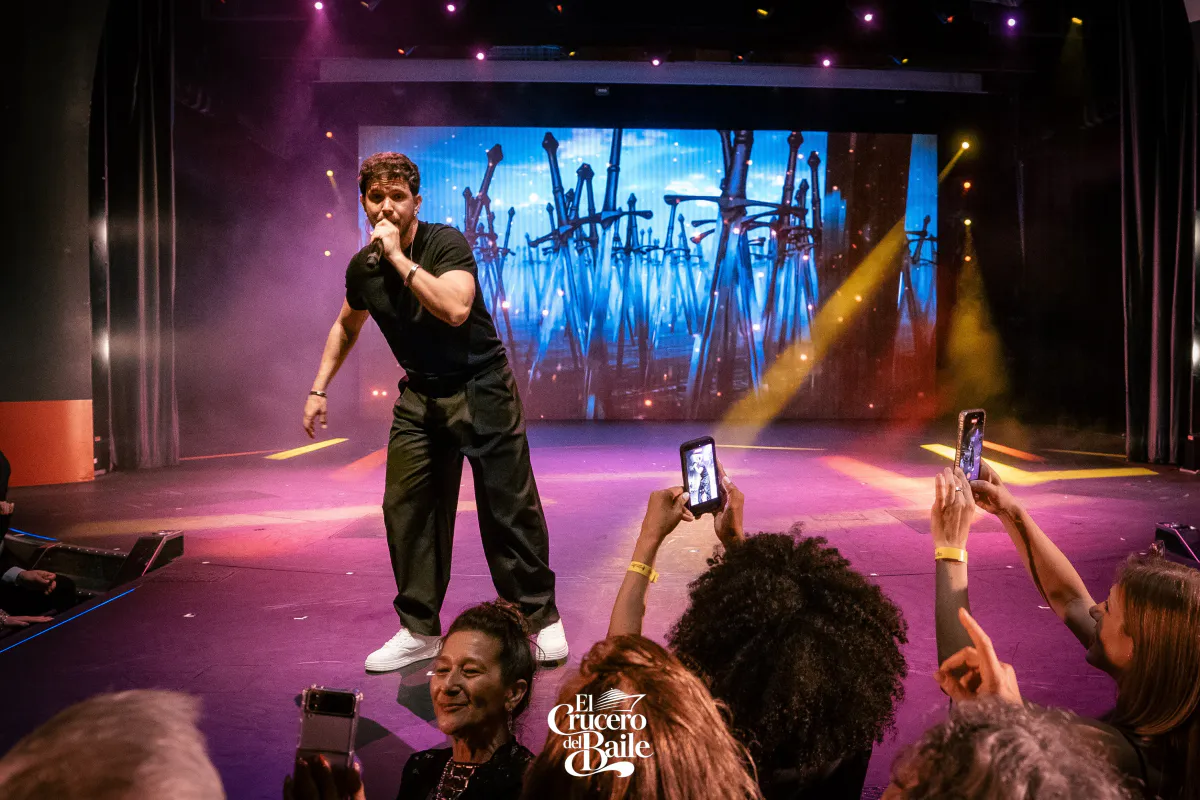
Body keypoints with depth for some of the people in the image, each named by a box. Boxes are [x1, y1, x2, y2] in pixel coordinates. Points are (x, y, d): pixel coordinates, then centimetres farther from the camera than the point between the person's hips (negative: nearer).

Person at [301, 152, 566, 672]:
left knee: (509, 508, -2)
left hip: (481, 389, -5)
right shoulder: (363, 267, 2)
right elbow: (346, 325, 20)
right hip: (419, 396, 5)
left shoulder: (446, 243, -15)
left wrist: (399, 258, -28)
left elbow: (455, 308, -33)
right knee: (405, 509, 2)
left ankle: (542, 618, 14)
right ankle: (419, 630, 17)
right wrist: (319, 388, 15)